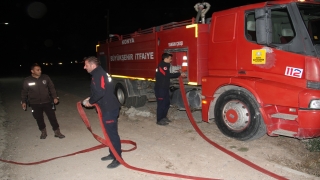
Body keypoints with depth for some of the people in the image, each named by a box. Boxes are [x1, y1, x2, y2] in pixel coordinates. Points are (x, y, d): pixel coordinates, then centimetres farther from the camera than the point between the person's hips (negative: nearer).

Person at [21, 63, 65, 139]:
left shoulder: (45, 77, -4)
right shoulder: (27, 80, -5)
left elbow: (52, 88, 4)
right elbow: (24, 92, 6)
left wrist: (55, 97, 0)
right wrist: (23, 101, 6)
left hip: (47, 102, 0)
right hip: (35, 104, 0)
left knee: (52, 117, 1)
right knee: (39, 119, 11)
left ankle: (57, 132, 13)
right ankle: (43, 132, 31)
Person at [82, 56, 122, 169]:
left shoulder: (98, 74, -16)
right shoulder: (99, 73, 17)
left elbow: (100, 92, -26)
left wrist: (90, 101, -11)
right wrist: (91, 99, 12)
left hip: (109, 108, -11)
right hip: (108, 107, 11)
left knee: (112, 133, -4)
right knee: (109, 132, 18)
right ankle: (112, 154, 30)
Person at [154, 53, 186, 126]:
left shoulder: (166, 65, 16)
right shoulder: (162, 65, -16)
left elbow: (167, 75, 14)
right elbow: (168, 75, -25)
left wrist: (178, 73, 2)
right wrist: (179, 74, -22)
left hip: (165, 88, 10)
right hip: (160, 88, -10)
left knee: (167, 103, 15)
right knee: (161, 104, -5)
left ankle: (163, 117, 29)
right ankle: (159, 120, 4)